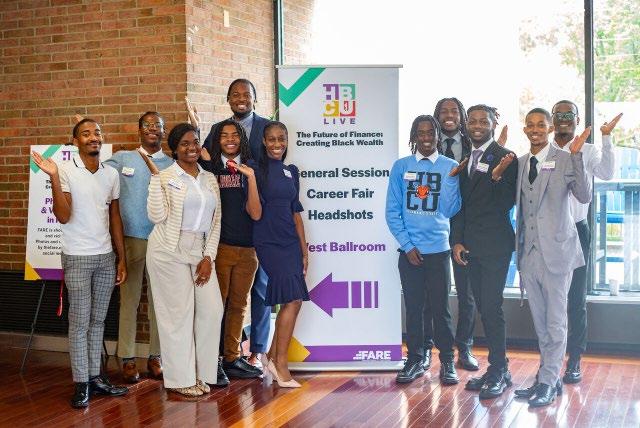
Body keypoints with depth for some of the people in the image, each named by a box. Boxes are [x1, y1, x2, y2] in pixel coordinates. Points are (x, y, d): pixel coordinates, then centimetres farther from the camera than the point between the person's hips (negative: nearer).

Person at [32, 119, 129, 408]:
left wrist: (122, 259, 10)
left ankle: (95, 376, 19)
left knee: (98, 320, 11)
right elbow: (63, 216, -17)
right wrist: (53, 178, -26)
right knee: (80, 322, 0)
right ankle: (81, 384, 8)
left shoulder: (111, 173, 7)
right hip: (77, 258, -5)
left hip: (106, 257, 5)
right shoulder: (65, 170, -9)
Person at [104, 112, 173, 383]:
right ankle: (127, 358, 12)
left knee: (158, 300, 8)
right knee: (129, 300, 4)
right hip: (130, 238, -1)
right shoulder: (121, 159, 5)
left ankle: (156, 356, 18)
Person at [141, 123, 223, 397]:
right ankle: (181, 379, 10)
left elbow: (215, 221, 11)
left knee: (212, 310, 1)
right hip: (170, 251, -5)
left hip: (200, 251, 5)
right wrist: (155, 175, -17)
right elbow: (158, 216, -15)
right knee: (178, 312, -2)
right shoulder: (166, 178, -4)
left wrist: (208, 258, 1)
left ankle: (202, 374, 17)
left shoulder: (210, 179, 12)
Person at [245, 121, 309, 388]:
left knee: (290, 301, 6)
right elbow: (255, 214, -13)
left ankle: (273, 356, 22)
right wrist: (251, 178, -22)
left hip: (291, 243, 7)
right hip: (269, 243, -6)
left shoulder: (291, 172, 13)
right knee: (293, 300, -13)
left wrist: (304, 249, 15)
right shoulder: (257, 168, -6)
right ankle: (280, 365, -2)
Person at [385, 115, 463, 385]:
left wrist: (451, 178, -15)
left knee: (440, 307, 3)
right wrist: (407, 245, -4)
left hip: (438, 249, -1)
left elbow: (449, 211, -5)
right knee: (413, 307, 7)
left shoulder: (450, 167, 2)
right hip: (409, 250, 1)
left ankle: (447, 362, 13)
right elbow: (392, 211, 2)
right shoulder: (401, 166, 3)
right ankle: (415, 360, 17)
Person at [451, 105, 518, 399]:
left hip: (495, 244, -6)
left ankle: (497, 371, 3)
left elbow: (507, 204, -10)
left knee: (491, 307, -8)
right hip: (471, 245, 6)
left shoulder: (505, 158, -6)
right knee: (484, 308, 10)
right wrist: (457, 241, 8)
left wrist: (497, 177, -25)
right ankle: (498, 370, 18)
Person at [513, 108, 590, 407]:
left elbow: (584, 196, -18)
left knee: (556, 322, 0)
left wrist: (576, 156, -25)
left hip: (556, 251, -6)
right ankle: (550, 379, 25)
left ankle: (547, 382, 8)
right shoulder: (519, 163, 11)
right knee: (540, 323, 14)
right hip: (529, 253, 6)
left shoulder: (564, 160, -6)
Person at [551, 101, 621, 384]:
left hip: (576, 231, -1)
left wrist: (606, 138, -25)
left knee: (576, 300, 4)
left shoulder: (588, 151, 1)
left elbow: (607, 174, -17)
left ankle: (574, 361, 13)